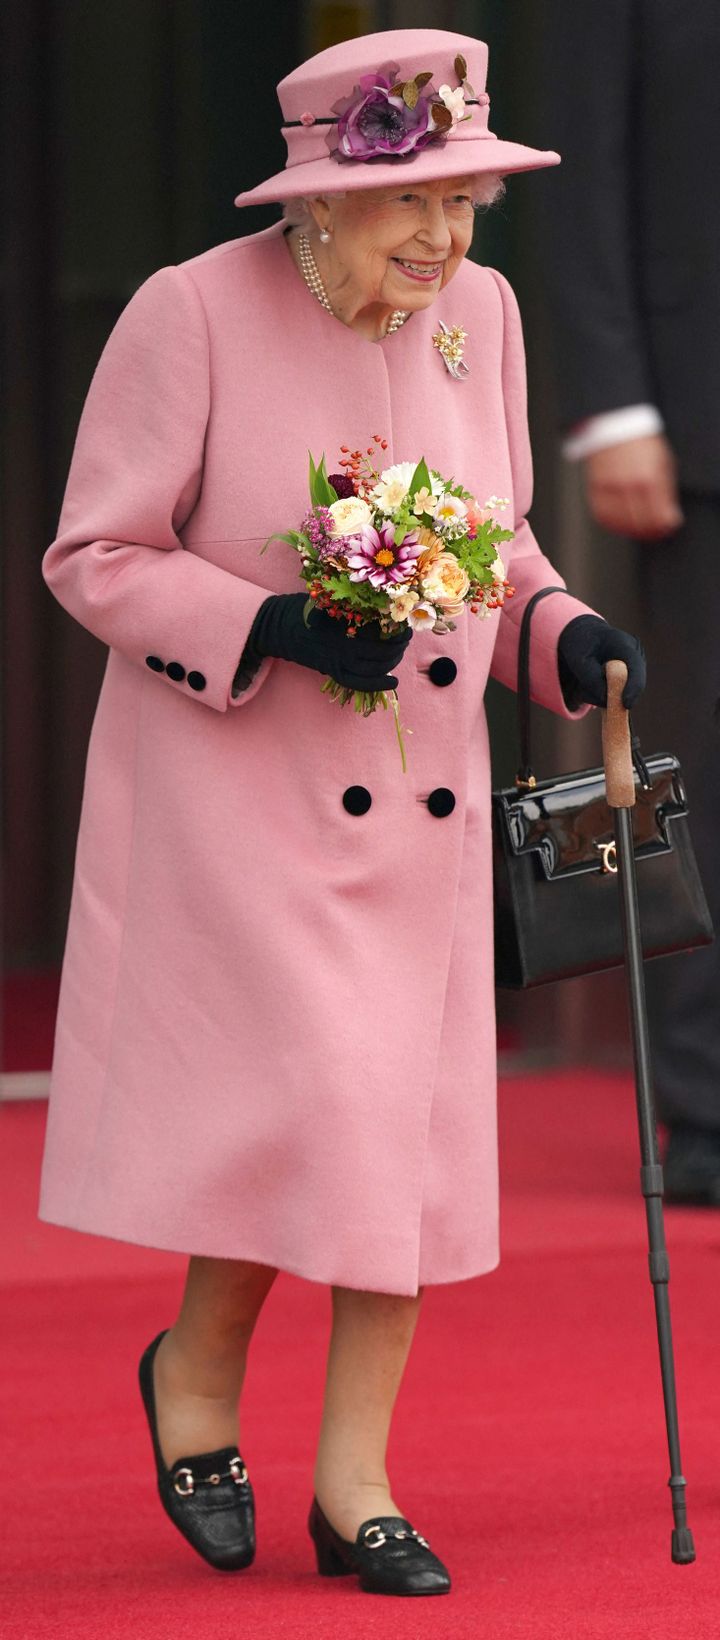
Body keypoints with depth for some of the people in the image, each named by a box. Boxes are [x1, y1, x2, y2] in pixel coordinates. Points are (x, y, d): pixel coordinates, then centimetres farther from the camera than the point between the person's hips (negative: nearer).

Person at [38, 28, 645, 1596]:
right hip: (234, 786, -5)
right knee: (318, 1098, -13)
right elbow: (94, 559, -10)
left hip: (422, 805, 5)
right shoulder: (191, 315, -14)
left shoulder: (480, 311, 3)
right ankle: (198, 1367, 15)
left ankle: (354, 1486, 12)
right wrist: (273, 627, -23)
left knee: (406, 1130, 2)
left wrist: (562, 636, -4)